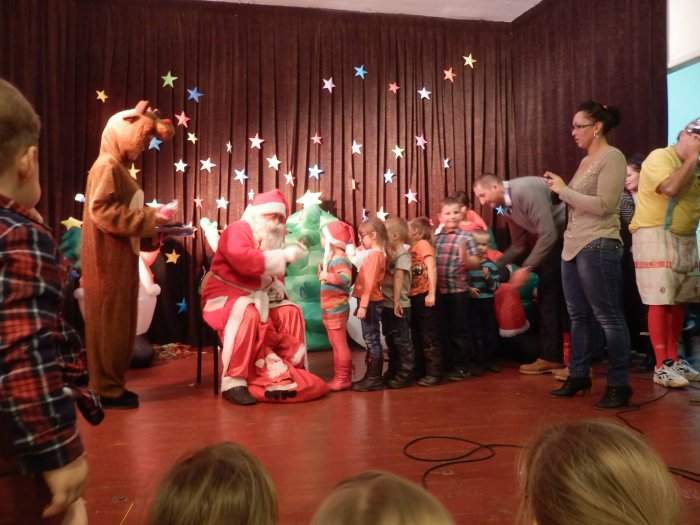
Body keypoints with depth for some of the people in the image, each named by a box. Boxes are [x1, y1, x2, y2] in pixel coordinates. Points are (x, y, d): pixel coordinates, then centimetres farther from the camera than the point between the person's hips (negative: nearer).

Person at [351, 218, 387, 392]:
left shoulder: (374, 255, -14)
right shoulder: (374, 254, 16)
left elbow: (370, 283, -20)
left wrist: (363, 305, -22)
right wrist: (362, 304, 16)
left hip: (371, 303, -10)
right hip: (370, 303, 10)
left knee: (372, 340, -5)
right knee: (371, 340, 13)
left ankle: (374, 379, 1)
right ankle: (371, 376, 20)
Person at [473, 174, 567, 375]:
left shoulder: (526, 191, -23)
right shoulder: (506, 207, 4)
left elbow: (548, 235, -26)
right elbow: (519, 244, 12)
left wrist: (526, 268, -24)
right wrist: (495, 266, 1)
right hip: (556, 237, 9)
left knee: (549, 292, -9)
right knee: (549, 293, 8)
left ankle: (551, 358, 0)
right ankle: (552, 355, 17)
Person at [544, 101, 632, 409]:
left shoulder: (612, 157, -7)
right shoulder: (585, 161, 17)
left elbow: (602, 206, -17)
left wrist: (564, 189, -12)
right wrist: (558, 188, 5)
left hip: (599, 248, -8)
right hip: (573, 247, 9)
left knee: (608, 317, -2)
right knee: (579, 316, 13)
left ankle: (619, 385, 6)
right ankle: (578, 376, 23)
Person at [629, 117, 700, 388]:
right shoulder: (659, 157, -7)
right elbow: (671, 188, -24)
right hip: (656, 236, -7)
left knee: (678, 301, 9)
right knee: (660, 302, -8)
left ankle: (673, 359, 19)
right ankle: (661, 366, -4)